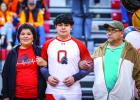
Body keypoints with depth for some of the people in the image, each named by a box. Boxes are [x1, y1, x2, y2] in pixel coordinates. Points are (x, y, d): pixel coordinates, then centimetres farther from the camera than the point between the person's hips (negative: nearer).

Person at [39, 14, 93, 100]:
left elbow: (89, 66, 4)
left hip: (73, 92, -1)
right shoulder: (47, 45, 8)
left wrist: (75, 77, -9)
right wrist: (47, 76, -6)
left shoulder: (79, 45, 3)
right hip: (52, 91, 1)